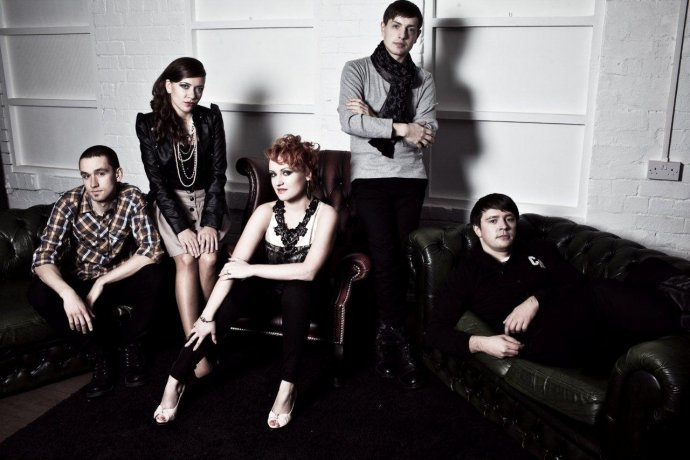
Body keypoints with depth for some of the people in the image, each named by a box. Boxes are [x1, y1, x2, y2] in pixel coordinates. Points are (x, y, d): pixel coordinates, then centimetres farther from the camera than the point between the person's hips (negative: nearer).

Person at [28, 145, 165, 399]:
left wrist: (102, 283, -30)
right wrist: (67, 293, -42)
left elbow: (152, 250, -29)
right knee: (38, 293, -26)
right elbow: (43, 258, -23)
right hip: (81, 282, 1)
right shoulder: (69, 202, -19)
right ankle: (101, 350, -8)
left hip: (121, 280, -1)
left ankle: (130, 344, -4)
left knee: (153, 275, -32)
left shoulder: (132, 198, -21)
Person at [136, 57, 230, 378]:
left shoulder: (210, 118, -3)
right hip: (170, 203, -1)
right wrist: (181, 228, -19)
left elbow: (218, 172, -5)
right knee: (187, 260, -26)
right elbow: (157, 180, -10)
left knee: (208, 259, -25)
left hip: (207, 198, 1)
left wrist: (211, 222, -16)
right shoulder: (148, 123, -7)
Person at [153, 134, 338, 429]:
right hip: (269, 285, 3)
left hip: (302, 292, -2)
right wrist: (208, 315, -25)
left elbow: (308, 271, -29)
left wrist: (251, 269, -26)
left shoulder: (325, 214, -19)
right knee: (230, 297, -27)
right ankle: (176, 380, -15)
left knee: (295, 290, -37)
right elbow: (233, 265, -18)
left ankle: (288, 387, -27)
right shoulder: (266, 212, -12)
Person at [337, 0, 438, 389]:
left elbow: (428, 132, -4)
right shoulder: (357, 70, 4)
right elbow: (349, 121, -11)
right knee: (386, 258, -10)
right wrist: (399, 127, -19)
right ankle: (401, 344, 0)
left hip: (410, 178, 3)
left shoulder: (423, 79, 9)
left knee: (401, 259, 2)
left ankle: (387, 336, 18)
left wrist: (373, 117, -11)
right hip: (370, 177, -2)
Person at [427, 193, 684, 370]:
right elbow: (436, 331, 9)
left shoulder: (539, 249, 27)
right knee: (602, 295, -33)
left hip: (576, 321, 5)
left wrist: (536, 300, -7)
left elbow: (578, 284, 12)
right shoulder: (467, 273, 16)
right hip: (539, 337, -4)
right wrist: (479, 343, -9)